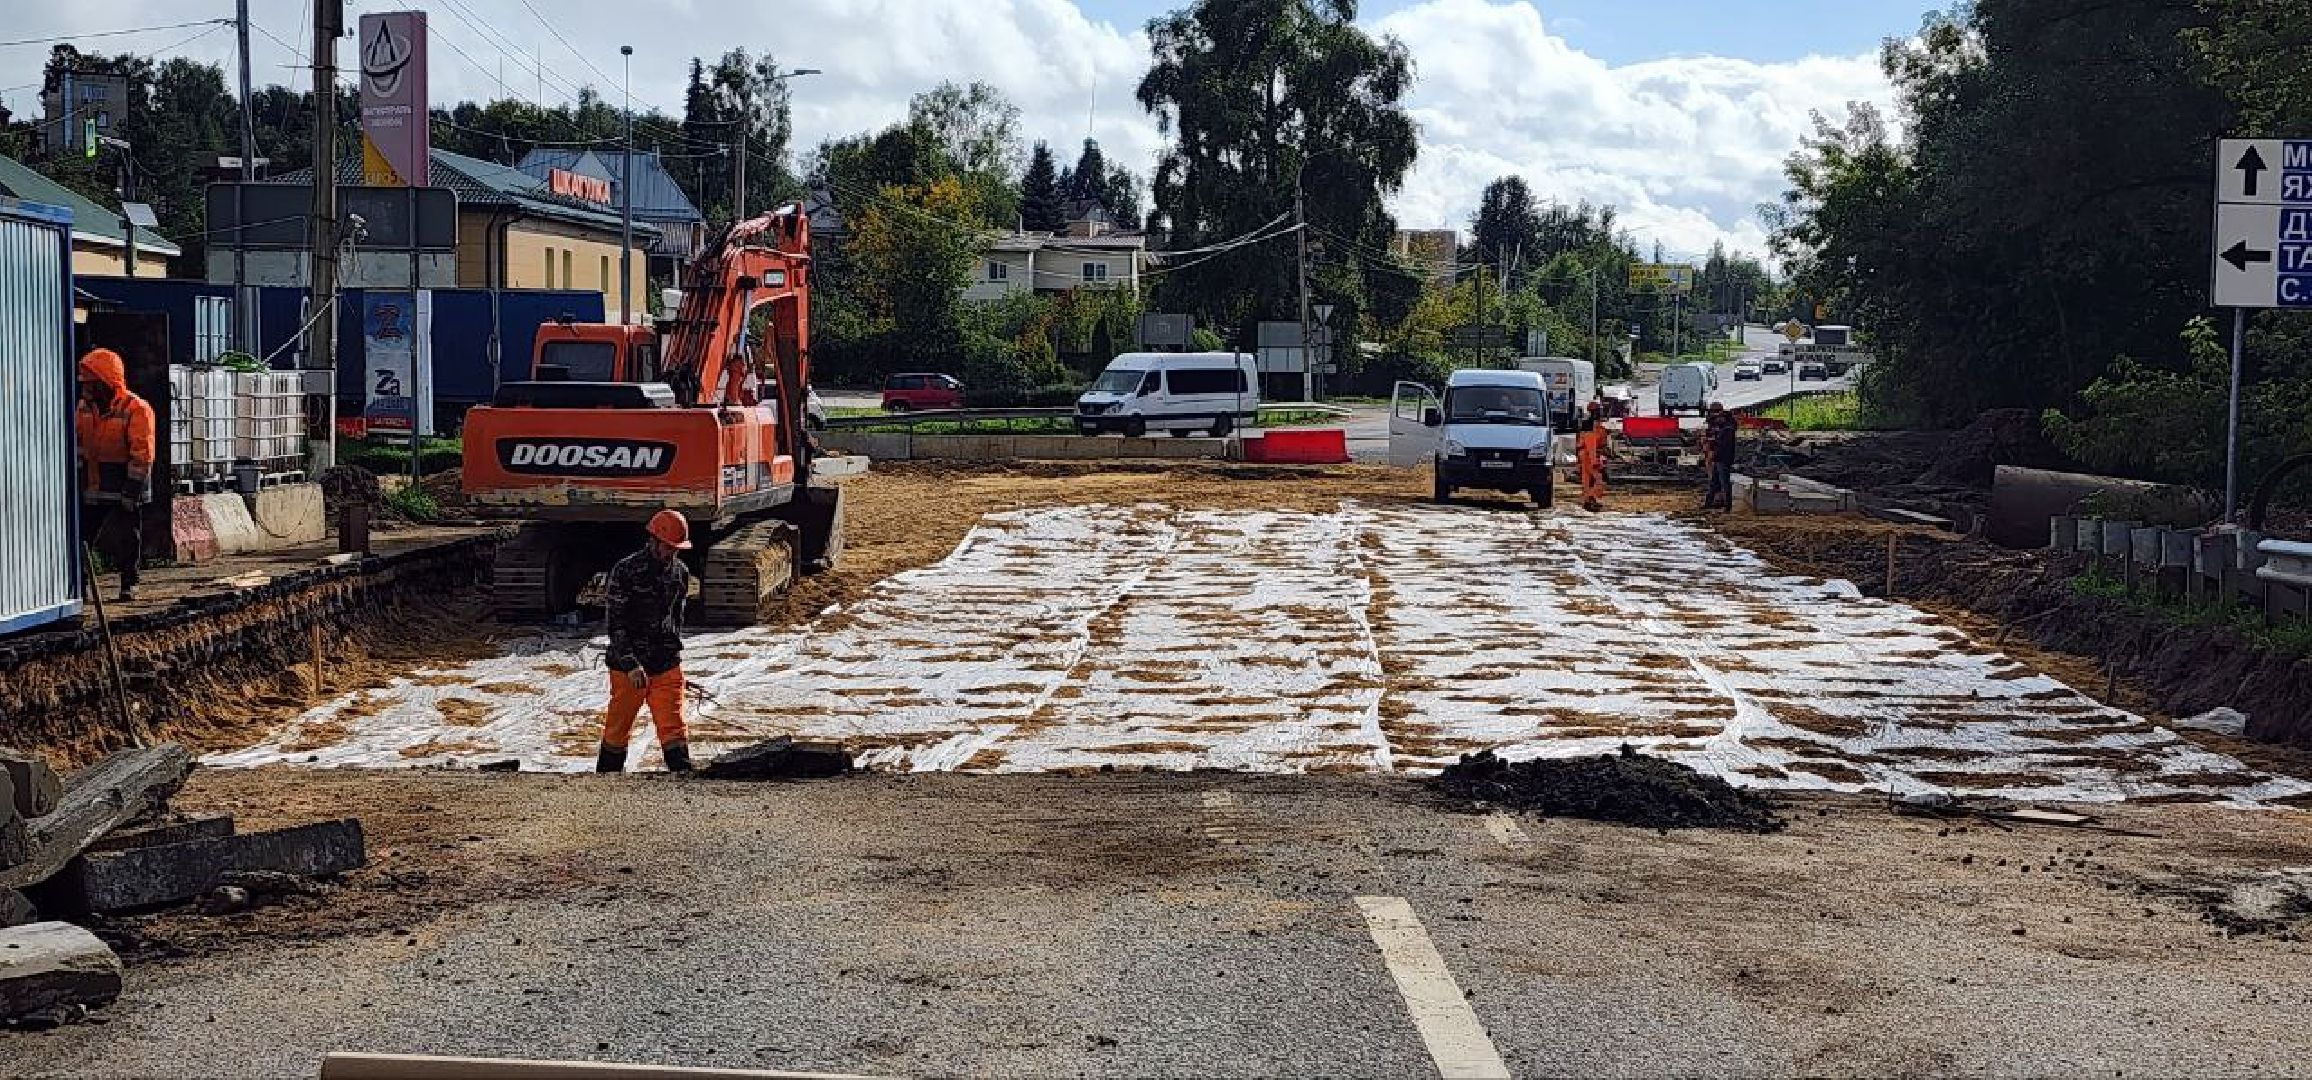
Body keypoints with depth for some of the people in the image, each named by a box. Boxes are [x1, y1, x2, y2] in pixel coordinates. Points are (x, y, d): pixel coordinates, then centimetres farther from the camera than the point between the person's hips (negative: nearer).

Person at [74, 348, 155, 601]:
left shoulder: (136, 409, -14)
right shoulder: (85, 407, 7)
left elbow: (142, 455, -16)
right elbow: (78, 444, 14)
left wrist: (132, 491, -19)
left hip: (123, 490, -5)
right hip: (92, 490, 5)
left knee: (127, 540, 3)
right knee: (83, 535, 4)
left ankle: (129, 584, 15)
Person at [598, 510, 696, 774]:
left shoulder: (680, 572, 7)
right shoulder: (626, 570, -10)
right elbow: (616, 621, -12)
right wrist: (631, 663, -18)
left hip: (667, 664, 3)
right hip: (628, 665, -3)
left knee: (673, 728, -5)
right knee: (618, 728, 9)